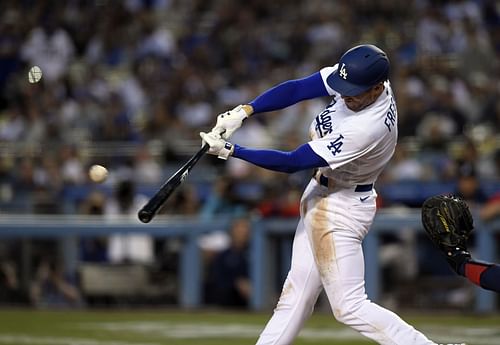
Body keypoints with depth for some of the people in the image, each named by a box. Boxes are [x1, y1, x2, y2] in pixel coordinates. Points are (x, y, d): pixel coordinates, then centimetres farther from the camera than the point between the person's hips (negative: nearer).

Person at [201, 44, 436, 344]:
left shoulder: (368, 128, -34)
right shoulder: (359, 78, -12)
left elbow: (292, 162, -28)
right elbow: (297, 89, -8)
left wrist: (231, 151, -24)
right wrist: (243, 112, -21)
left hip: (341, 208, -9)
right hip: (321, 195, 9)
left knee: (350, 306, -7)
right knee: (297, 290, 14)